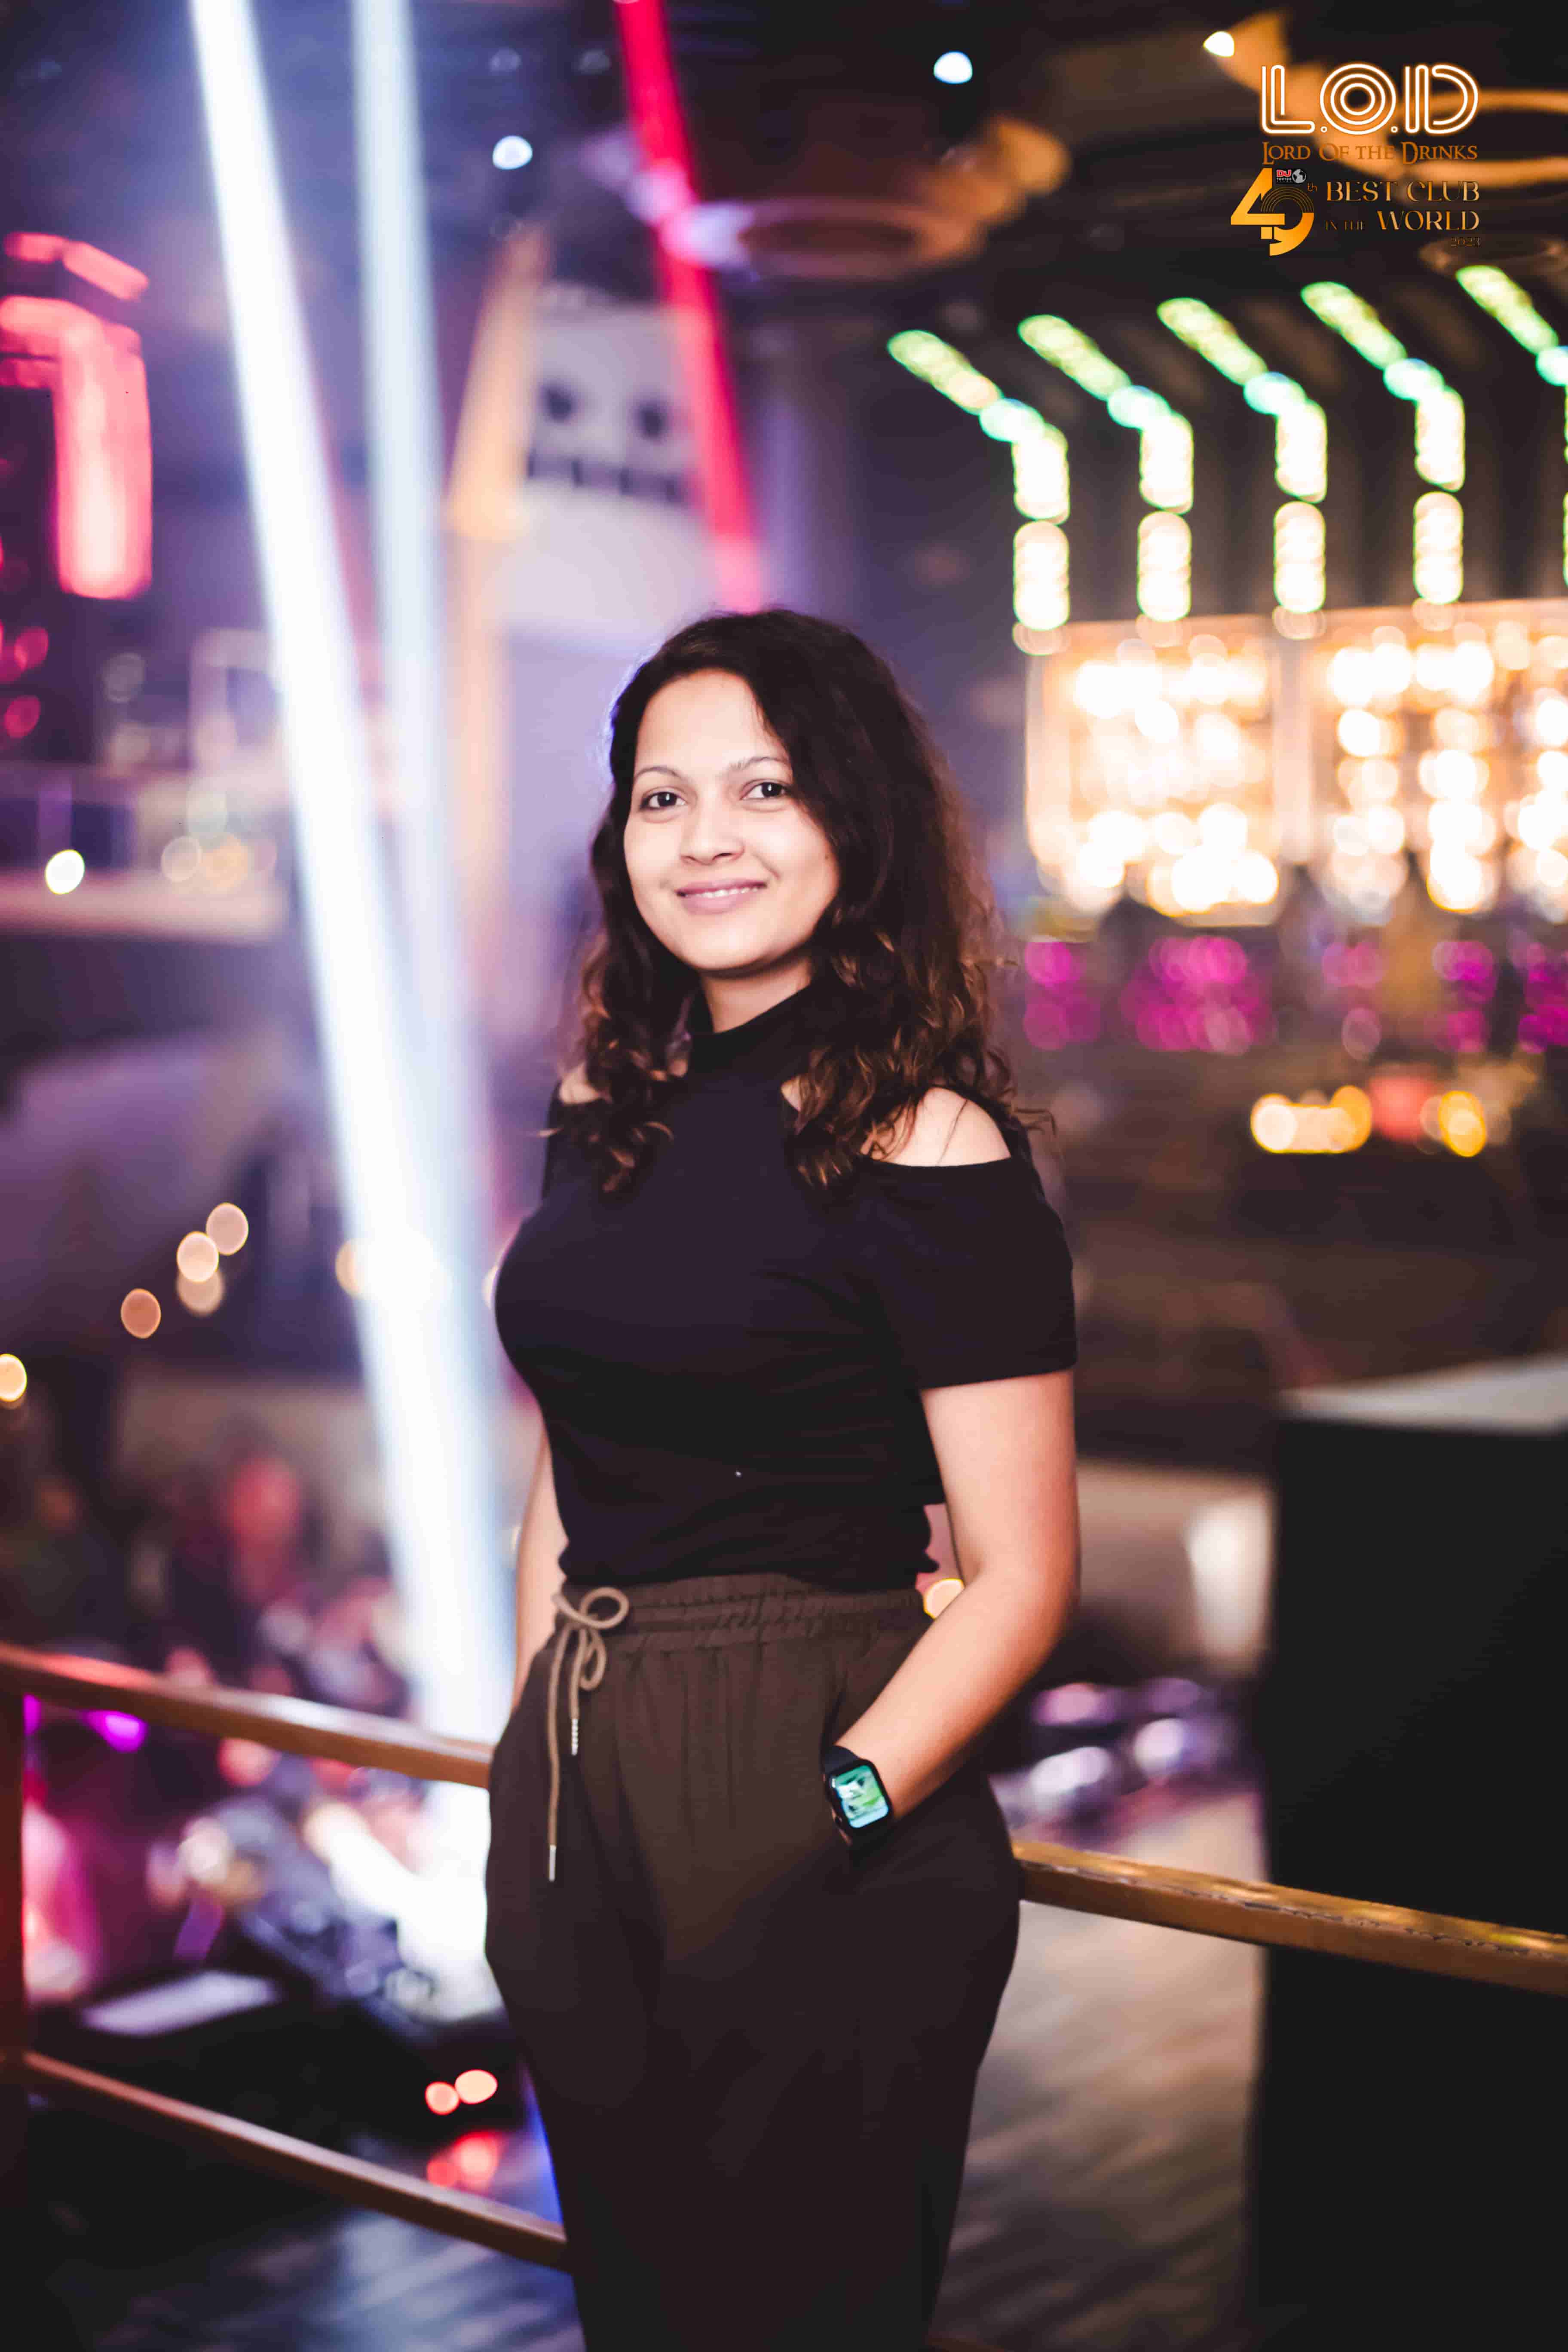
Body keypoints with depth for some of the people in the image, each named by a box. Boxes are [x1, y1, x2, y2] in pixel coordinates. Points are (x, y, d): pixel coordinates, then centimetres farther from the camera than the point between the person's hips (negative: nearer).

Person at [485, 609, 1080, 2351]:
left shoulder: (920, 1146, -14)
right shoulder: (611, 1112, 6)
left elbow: (1021, 1575, -14)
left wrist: (843, 1813, -24)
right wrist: (533, 1753, 11)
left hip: (803, 1805, -6)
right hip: (578, 1797, 7)